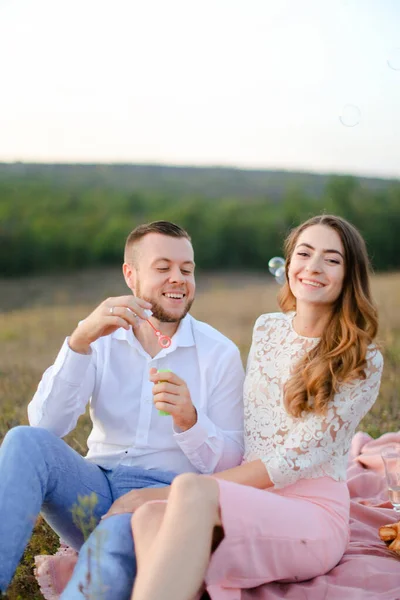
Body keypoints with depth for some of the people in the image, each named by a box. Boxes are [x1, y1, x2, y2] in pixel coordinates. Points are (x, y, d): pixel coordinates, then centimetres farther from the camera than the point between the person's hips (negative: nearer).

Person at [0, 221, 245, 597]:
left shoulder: (220, 354, 1)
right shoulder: (101, 339, 6)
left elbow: (229, 465, -1)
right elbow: (46, 426, -9)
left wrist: (188, 419, -23)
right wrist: (81, 339, -22)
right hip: (95, 487, 3)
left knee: (123, 531, -38)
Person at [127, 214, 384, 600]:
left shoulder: (362, 362, -5)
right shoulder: (266, 328, 11)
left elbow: (295, 460, -11)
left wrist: (199, 487, -13)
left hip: (312, 511, -4)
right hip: (246, 502, 5)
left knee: (190, 491, -35)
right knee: (149, 516, -30)